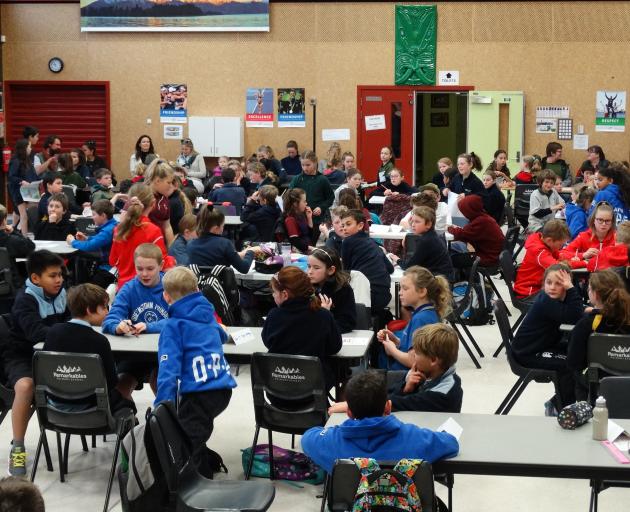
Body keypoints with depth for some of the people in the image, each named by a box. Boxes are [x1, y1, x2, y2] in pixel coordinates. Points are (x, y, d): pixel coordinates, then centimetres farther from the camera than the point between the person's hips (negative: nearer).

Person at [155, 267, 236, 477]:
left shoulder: (173, 326, -3)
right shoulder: (208, 315, 17)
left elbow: (169, 369, -14)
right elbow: (222, 337, 41)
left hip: (199, 394, -8)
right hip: (224, 388, 8)